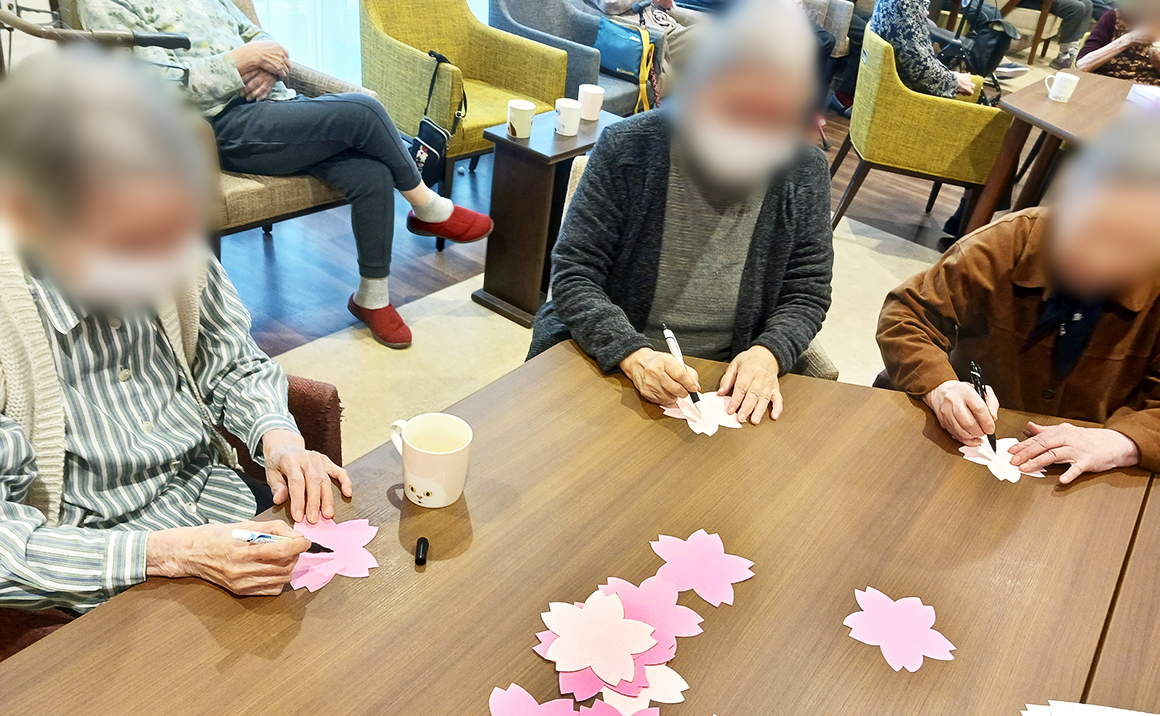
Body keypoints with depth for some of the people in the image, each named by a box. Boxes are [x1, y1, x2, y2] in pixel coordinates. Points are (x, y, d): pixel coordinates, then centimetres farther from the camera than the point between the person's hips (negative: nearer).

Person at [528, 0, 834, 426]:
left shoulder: (806, 172, -5)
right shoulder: (627, 148, -12)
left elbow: (807, 294, 3)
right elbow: (573, 275, -12)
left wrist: (768, 353, -18)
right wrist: (632, 355, -27)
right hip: (603, 358, -1)